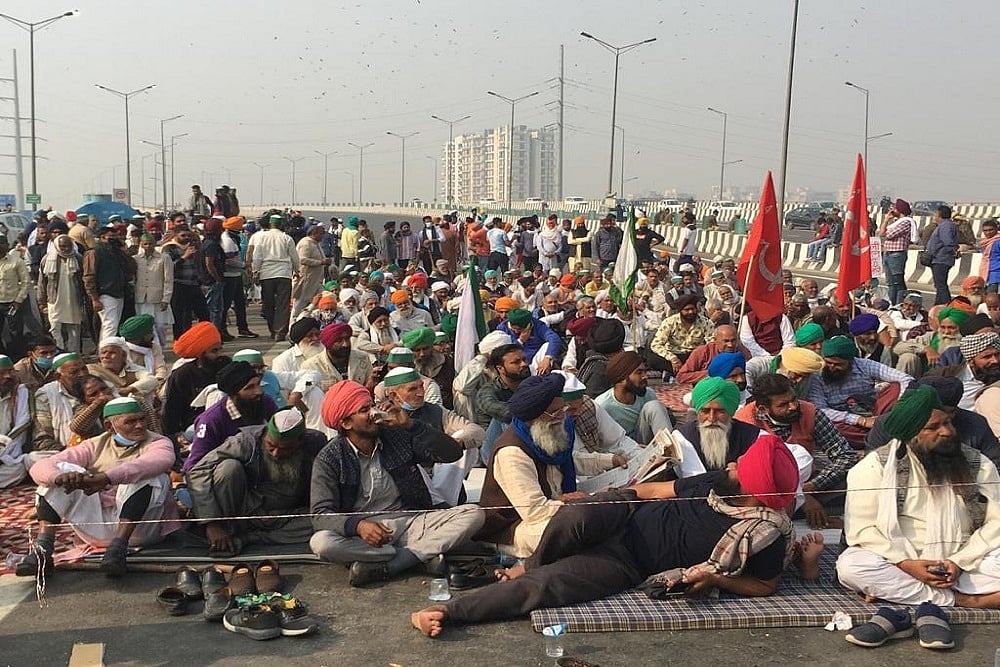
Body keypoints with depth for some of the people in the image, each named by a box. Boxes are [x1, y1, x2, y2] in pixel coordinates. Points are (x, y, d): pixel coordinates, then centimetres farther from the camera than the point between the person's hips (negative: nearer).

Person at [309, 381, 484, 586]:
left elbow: (452, 453, -1)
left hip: (410, 523, 3)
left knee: (473, 514, -19)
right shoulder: (329, 459, -4)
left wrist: (410, 425, -11)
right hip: (363, 532, -2)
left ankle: (383, 567, -26)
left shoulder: (397, 435, 3)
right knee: (320, 542, -34)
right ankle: (424, 554, -24)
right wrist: (358, 525, -33)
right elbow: (320, 514, -13)